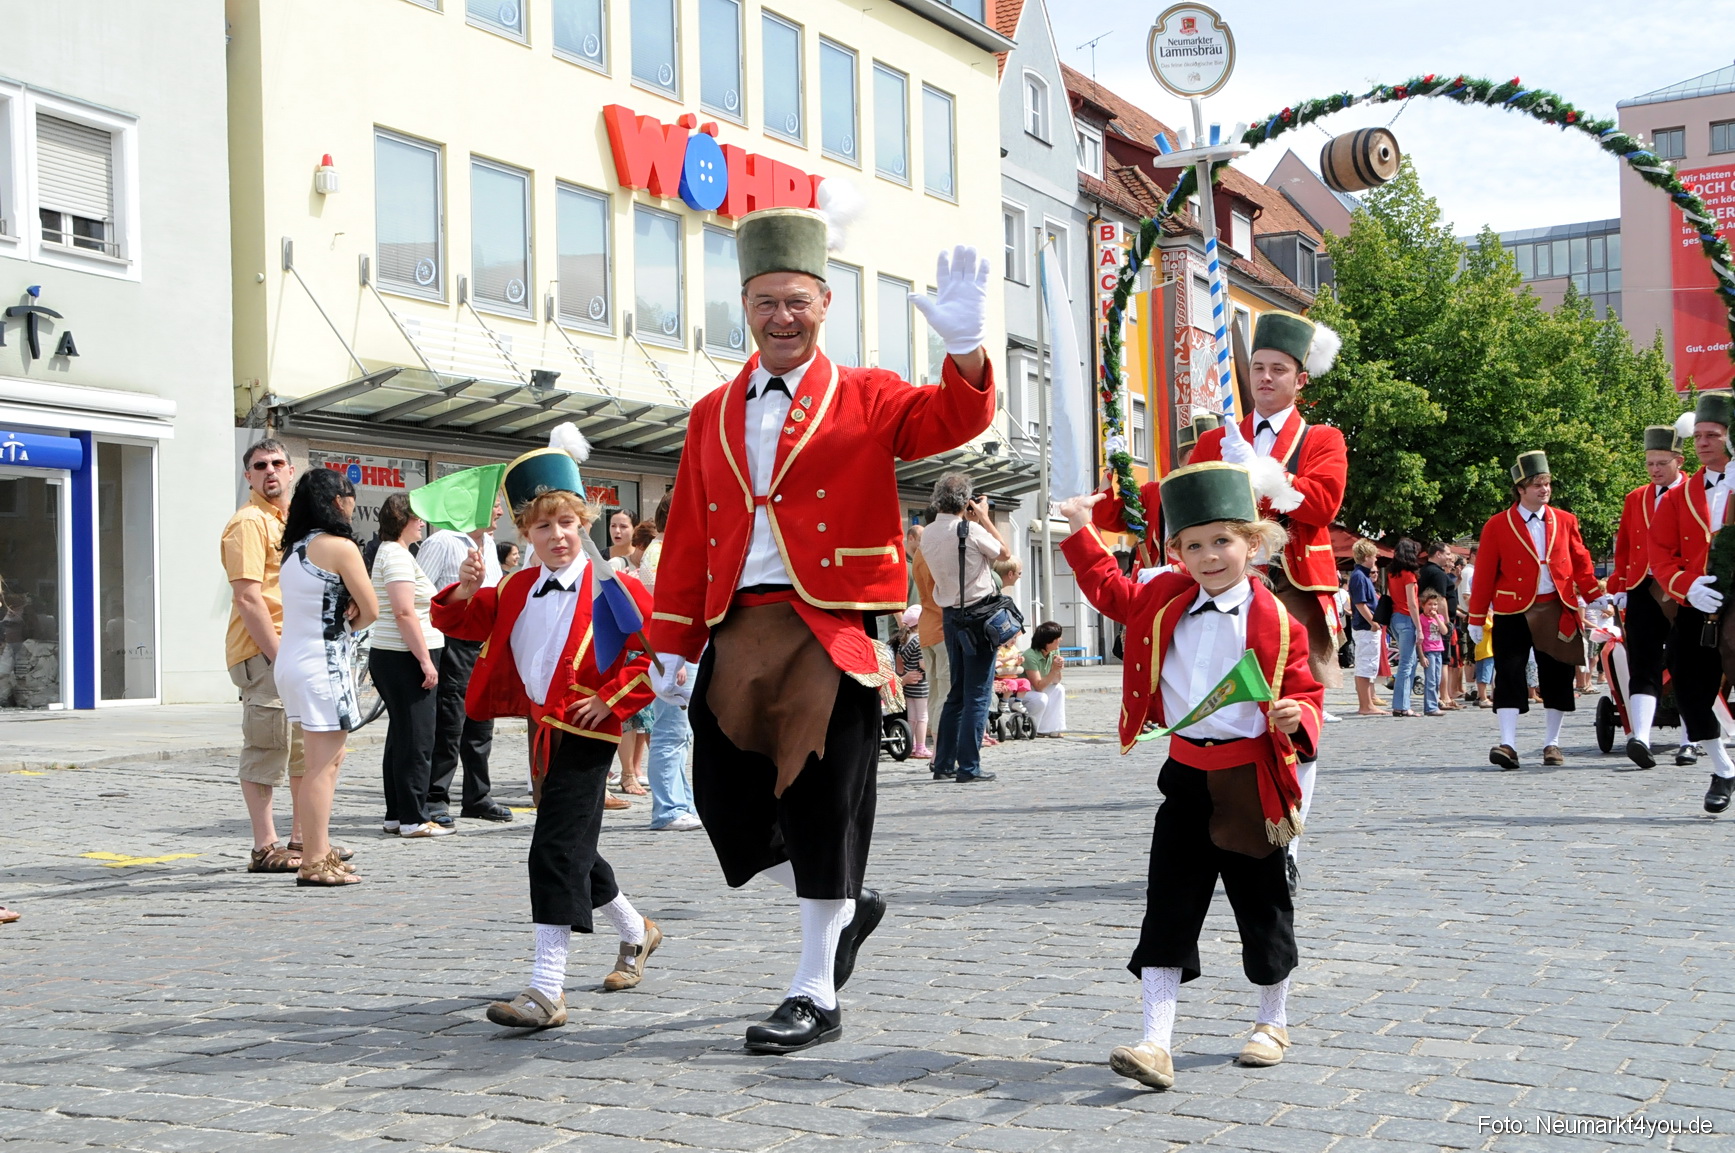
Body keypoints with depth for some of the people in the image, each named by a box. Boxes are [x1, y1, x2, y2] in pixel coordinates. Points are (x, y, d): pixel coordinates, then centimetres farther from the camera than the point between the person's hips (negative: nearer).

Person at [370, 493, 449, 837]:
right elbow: (404, 612, -21)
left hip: (392, 657, 11)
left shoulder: (392, 552, 19)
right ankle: (414, 818, -5)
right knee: (417, 739, -7)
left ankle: (398, 814, 17)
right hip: (404, 660, -11)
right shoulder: (397, 555, -13)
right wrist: (426, 660, -20)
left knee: (401, 737, 13)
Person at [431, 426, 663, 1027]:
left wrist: (614, 700, -14)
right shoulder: (516, 590, 11)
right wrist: (464, 592, -6)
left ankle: (546, 991, -15)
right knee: (571, 849, 18)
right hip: (541, 730, 8)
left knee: (557, 851, -14)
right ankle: (635, 932, 42)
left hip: (585, 732, -7)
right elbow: (457, 624, 17)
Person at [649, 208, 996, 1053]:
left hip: (828, 633, -4)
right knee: (724, 798, 5)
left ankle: (816, 996, 10)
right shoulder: (713, 414, 14)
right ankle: (846, 909, 30)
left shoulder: (866, 398, 4)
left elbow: (952, 421, -13)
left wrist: (965, 348, -32)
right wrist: (671, 644, 9)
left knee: (822, 807, -3)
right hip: (737, 633, 5)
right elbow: (689, 535, 13)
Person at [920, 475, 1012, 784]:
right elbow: (1004, 553, -1)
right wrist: (984, 517, 5)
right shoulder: (970, 529, -16)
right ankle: (968, 766, -4)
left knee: (956, 693, 16)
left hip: (949, 615, 7)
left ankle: (943, 764, 16)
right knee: (978, 695, -2)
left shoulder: (928, 535, 5)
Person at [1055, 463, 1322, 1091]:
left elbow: (1305, 692, -3)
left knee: (1262, 906, 10)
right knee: (1168, 908, -1)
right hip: (1186, 775, 4)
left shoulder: (1274, 619, -8)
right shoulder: (1166, 600, 5)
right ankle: (1156, 1044, -1)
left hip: (1249, 781, -4)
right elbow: (1109, 589, 21)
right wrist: (1080, 532, 17)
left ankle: (1272, 1022, 32)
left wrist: (1294, 717, -24)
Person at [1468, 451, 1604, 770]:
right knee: (1509, 675, -8)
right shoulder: (1497, 525, 0)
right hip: (1514, 612, -2)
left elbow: (1581, 564, 12)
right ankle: (1508, 744, -9)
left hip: (1557, 611, 2)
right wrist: (1476, 618, 0)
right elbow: (1485, 574, 1)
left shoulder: (1565, 521, 7)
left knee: (1557, 678, 6)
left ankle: (1552, 743, 16)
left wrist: (1597, 598, 2)